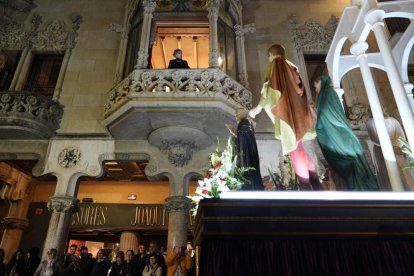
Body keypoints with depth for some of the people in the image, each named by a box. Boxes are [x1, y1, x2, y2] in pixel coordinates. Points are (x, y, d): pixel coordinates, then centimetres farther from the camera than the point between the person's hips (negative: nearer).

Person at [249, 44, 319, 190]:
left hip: (286, 111, -8)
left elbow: (271, 87, -11)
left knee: (294, 150, -9)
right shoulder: (291, 66, 22)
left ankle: (306, 187, -9)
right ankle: (315, 184, 12)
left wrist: (258, 107, -6)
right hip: (297, 110, 8)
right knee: (299, 148, 12)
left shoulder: (276, 64, 0)